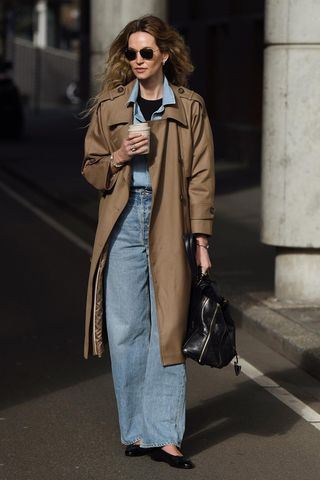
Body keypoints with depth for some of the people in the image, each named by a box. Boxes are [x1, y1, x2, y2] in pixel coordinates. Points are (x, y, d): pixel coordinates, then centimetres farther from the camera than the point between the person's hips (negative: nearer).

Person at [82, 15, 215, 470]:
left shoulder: (190, 108, 5)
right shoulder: (109, 106, 9)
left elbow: (201, 176, 3)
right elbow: (91, 168, 14)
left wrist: (201, 241, -2)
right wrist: (118, 158, -8)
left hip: (169, 229, -1)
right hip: (123, 225, 2)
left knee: (168, 330, -3)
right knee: (126, 330, 2)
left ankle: (164, 435, 1)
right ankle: (136, 430, 12)